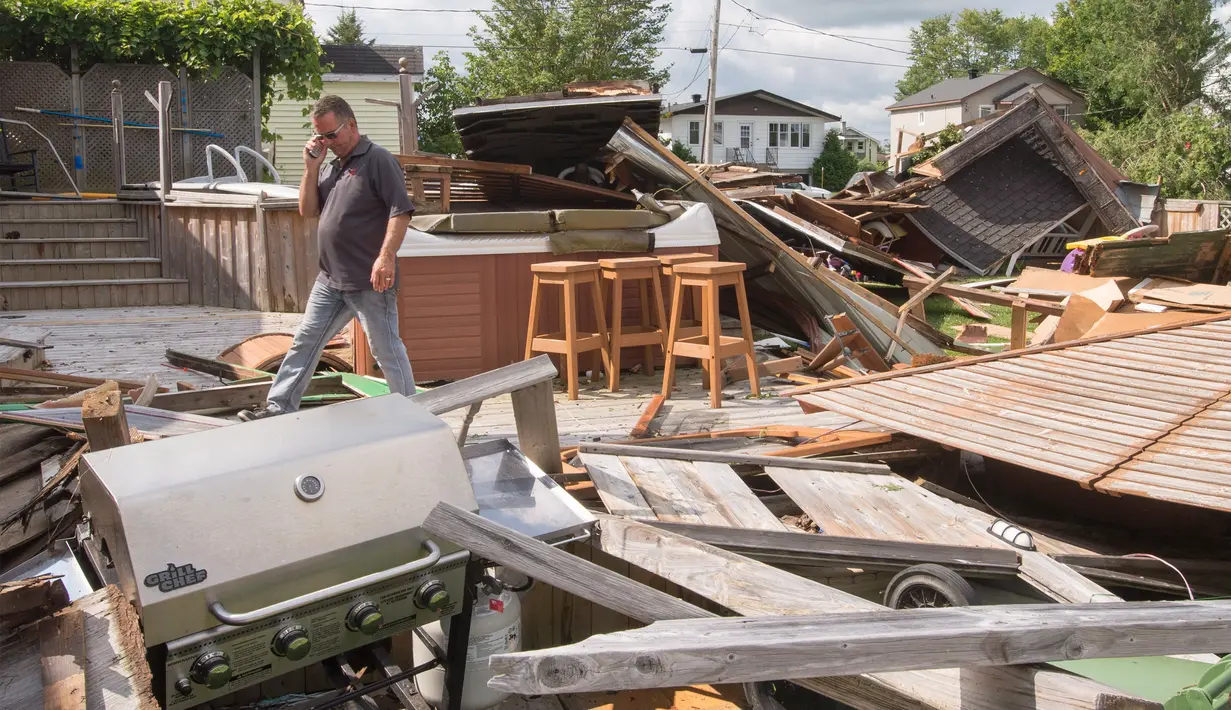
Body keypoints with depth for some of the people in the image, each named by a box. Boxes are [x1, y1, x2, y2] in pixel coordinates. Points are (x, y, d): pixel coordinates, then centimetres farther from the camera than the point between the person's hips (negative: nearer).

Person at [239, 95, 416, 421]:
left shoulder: (378, 160, -9)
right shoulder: (331, 166, 16)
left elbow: (401, 211, -17)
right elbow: (307, 210, 14)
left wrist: (386, 255, -27)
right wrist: (311, 168, 3)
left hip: (370, 282, -8)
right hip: (330, 279, 8)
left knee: (387, 350, -1)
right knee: (305, 341, 12)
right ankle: (279, 407, 21)